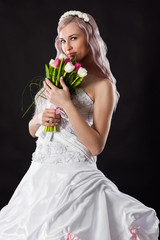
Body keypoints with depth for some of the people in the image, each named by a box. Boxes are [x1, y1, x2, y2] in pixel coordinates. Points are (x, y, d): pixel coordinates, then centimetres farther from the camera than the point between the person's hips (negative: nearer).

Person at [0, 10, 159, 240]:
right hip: (40, 172, 6)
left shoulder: (102, 85, -5)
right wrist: (40, 119, -3)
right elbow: (32, 130, 20)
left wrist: (67, 105, -17)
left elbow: (96, 146, -14)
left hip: (73, 175, -6)